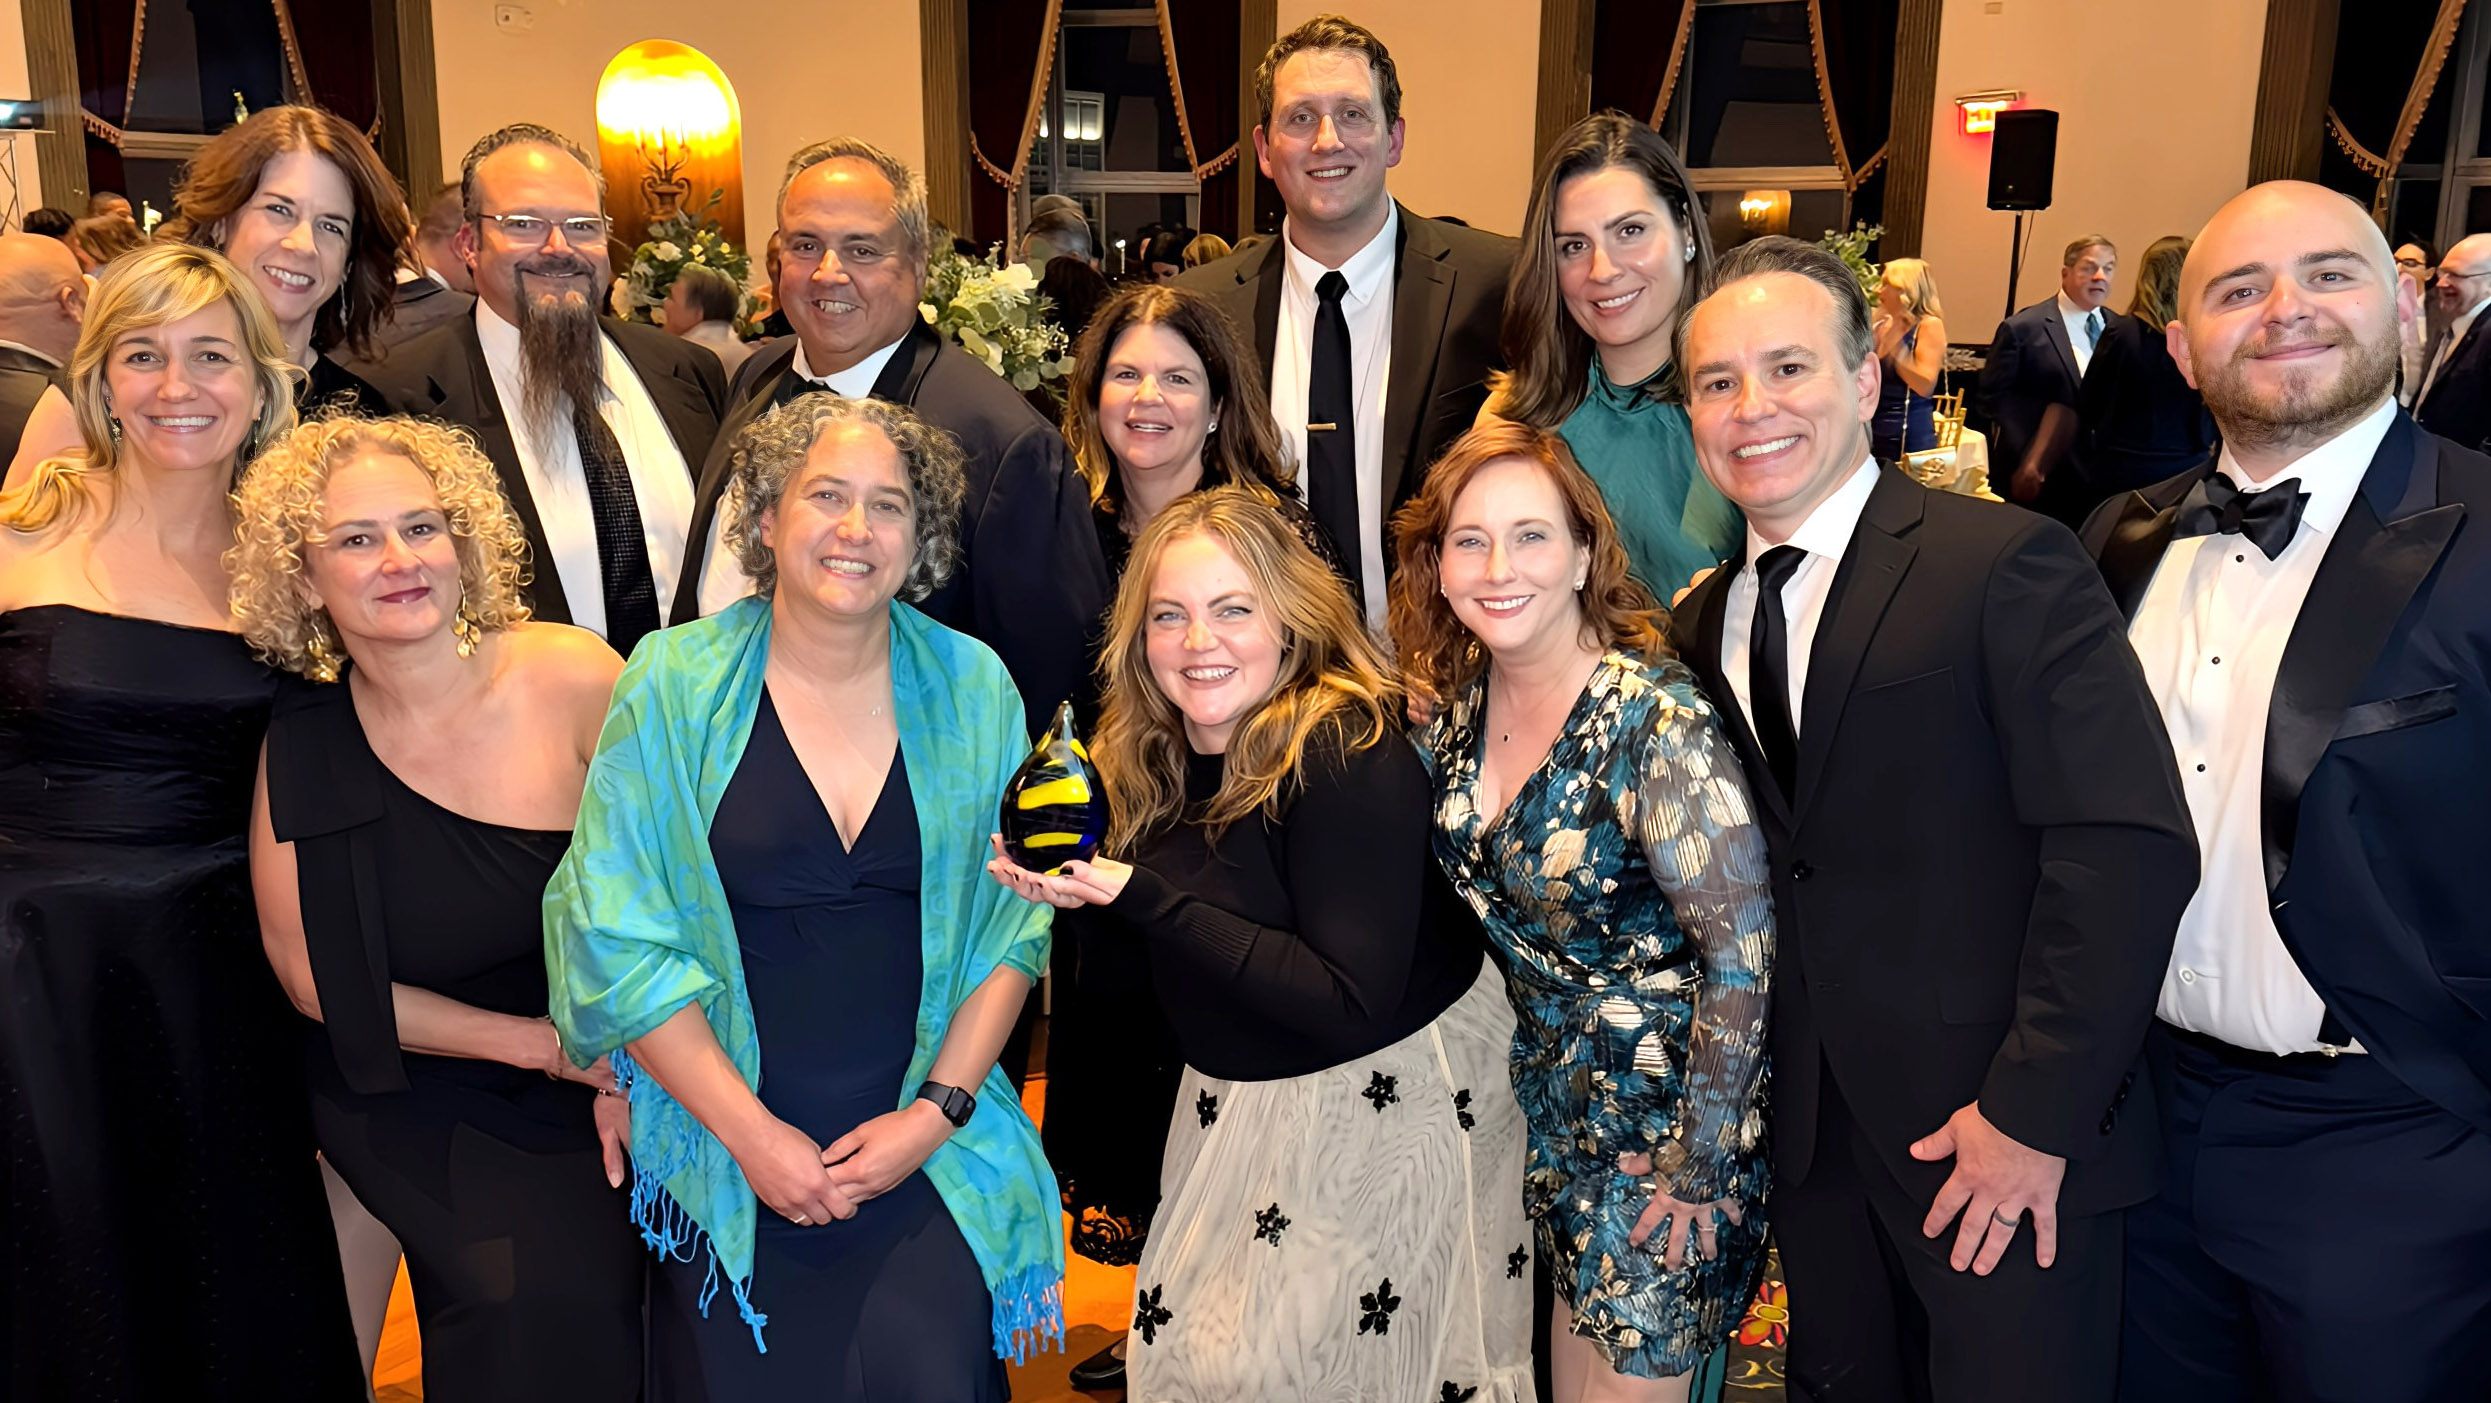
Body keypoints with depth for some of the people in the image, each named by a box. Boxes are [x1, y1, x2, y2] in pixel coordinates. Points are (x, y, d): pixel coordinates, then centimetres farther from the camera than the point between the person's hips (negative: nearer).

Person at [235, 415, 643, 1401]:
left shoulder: (573, 676, -12)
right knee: (526, 1293, -21)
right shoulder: (300, 746, -6)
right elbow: (314, 978, -1)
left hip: (599, 1086, 0)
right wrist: (547, 1044, -9)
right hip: (416, 1100, 0)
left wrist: (630, 1067, -11)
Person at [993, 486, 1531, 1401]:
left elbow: (1354, 1005, -29)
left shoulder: (1348, 758, -25)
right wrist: (1076, 885, -12)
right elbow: (1159, 951, 9)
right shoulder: (1148, 758, -2)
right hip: (1238, 1097, 7)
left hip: (1389, 1096, -6)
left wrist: (1145, 897, -31)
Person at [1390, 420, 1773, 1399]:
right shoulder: (1456, 706, -4)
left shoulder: (1654, 719, -24)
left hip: (1664, 1106, -6)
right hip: (1551, 1092, 6)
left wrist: (1697, 1163, -16)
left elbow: (1745, 950, -21)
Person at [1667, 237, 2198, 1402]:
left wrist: (2033, 1111, -20)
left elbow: (2128, 843, -19)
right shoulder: (1702, 627, 6)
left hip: (2000, 1135, -5)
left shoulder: (2006, 566, -13)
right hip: (1814, 1133, 6)